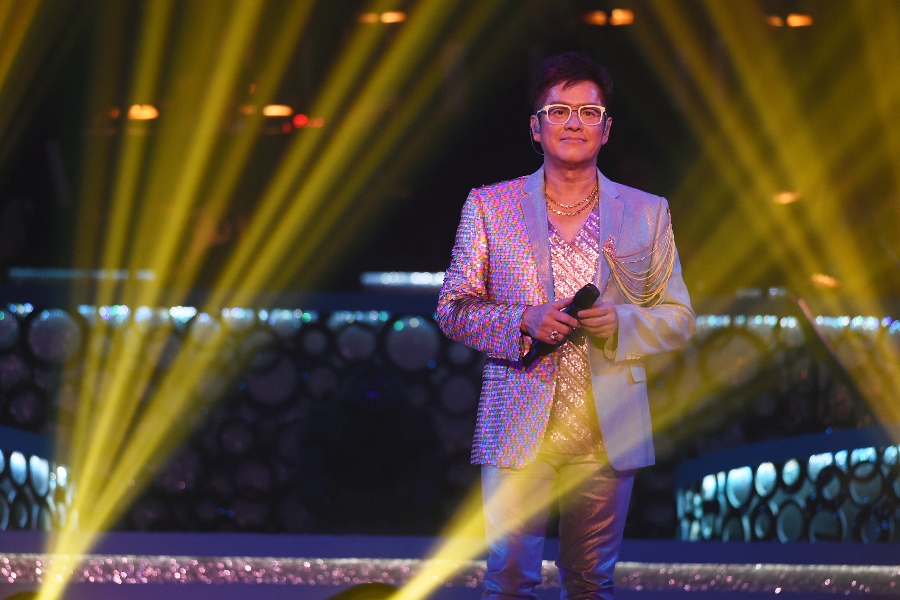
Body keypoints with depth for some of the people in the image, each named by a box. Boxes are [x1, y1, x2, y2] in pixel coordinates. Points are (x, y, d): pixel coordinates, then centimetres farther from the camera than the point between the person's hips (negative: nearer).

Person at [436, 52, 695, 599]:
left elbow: (679, 319, 10)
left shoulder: (647, 213, 9)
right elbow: (454, 308, 6)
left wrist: (622, 323, -11)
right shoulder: (489, 206, 6)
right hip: (519, 431, -1)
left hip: (608, 436, 1)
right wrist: (523, 323, -13)